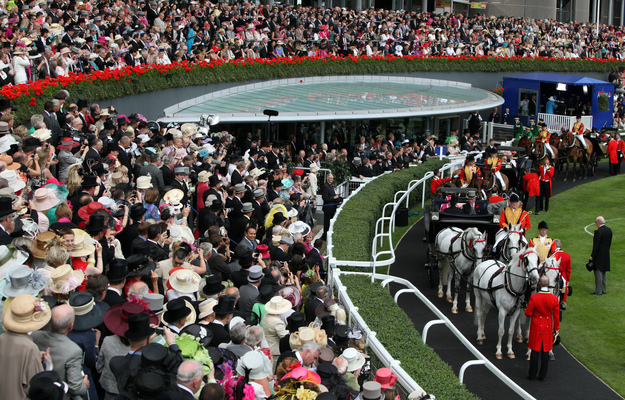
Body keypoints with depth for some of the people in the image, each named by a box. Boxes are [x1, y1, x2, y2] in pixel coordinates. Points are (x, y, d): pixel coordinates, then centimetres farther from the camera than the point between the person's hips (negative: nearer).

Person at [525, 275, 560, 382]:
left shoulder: (534, 297, -17)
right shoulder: (554, 299, -10)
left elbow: (528, 313, -9)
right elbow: (556, 316, -3)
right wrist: (556, 329, 9)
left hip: (536, 327, -1)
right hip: (548, 327, 1)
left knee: (535, 351, 8)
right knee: (545, 351, 10)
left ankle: (532, 375, 14)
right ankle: (543, 376, 17)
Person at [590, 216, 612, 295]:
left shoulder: (598, 232, -21)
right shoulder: (609, 230, 3)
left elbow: (596, 245, -20)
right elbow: (609, 243, 11)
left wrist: (592, 256, -13)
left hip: (599, 256, -8)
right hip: (606, 255, 8)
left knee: (598, 273, 0)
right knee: (603, 273, 17)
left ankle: (598, 291, 4)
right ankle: (603, 290, 24)